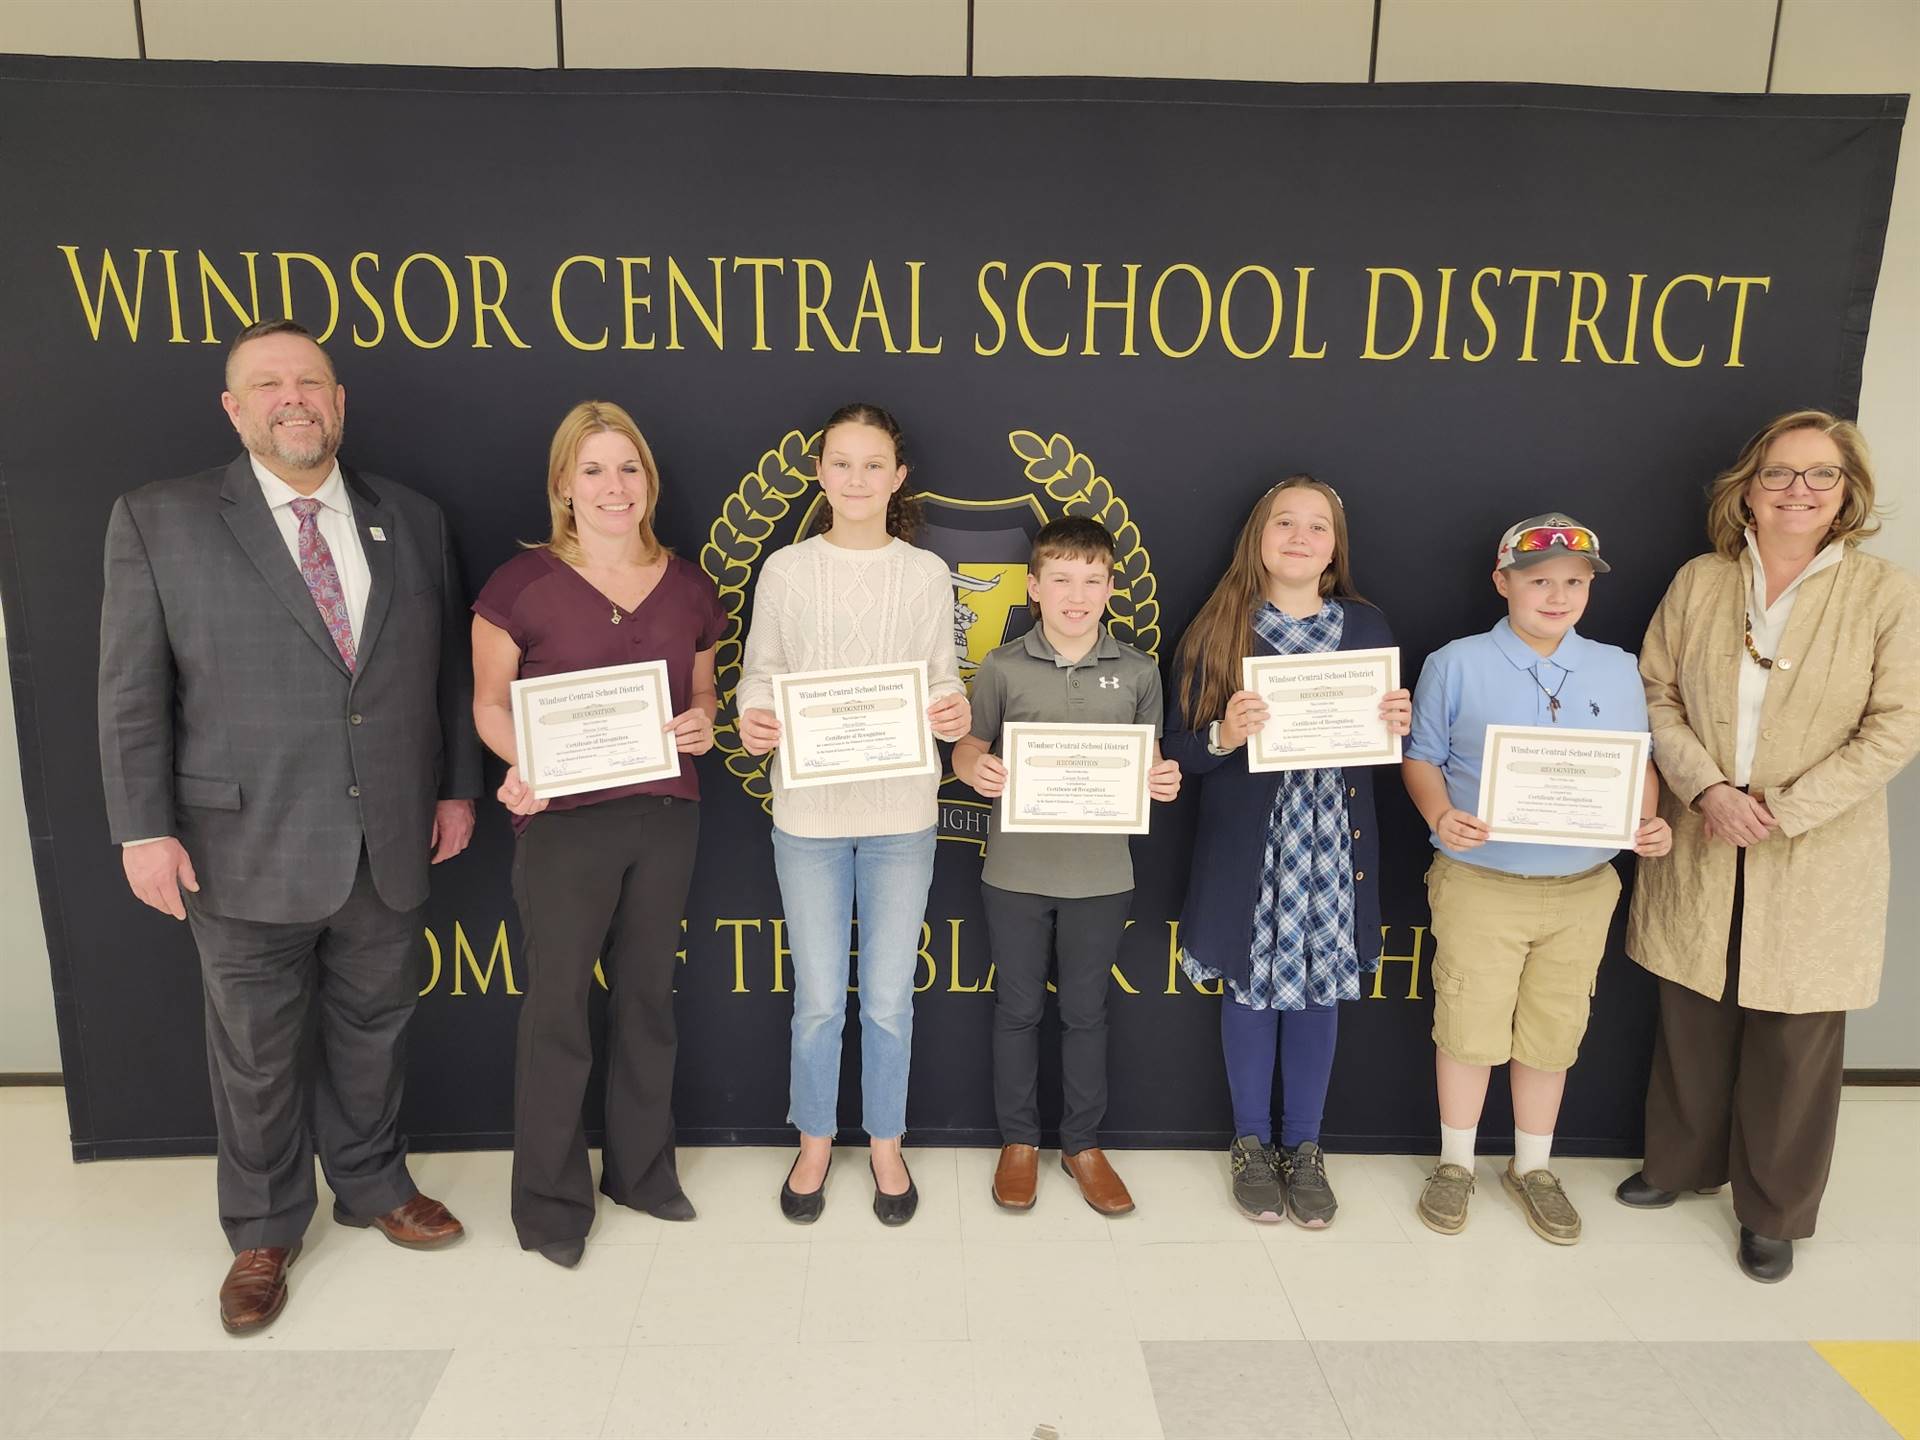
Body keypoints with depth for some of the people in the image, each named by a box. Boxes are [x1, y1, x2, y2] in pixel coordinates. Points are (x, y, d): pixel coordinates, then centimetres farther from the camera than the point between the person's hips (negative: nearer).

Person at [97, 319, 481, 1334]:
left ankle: (371, 1185, 41)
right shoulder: (159, 521, -4)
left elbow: (449, 671, 9)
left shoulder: (412, 521, 5)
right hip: (247, 852, -2)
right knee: (257, 1053, 13)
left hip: (388, 847, 3)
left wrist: (457, 786, 7)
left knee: (373, 1026, 18)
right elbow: (131, 691, -5)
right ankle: (264, 1232, 34)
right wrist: (144, 829, -8)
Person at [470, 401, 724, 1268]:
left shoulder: (688, 586, 6)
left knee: (647, 996, 16)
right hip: (563, 820, -4)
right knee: (558, 1007, 5)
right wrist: (521, 766, -20)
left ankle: (642, 1168, 34)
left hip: (667, 816, 4)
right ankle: (551, 1198, 23)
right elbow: (490, 701, -2)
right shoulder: (523, 583, -6)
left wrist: (703, 724, -6)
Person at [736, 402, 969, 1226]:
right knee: (818, 1000, 11)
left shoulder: (926, 574, 1)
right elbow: (758, 673, 4)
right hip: (808, 812, 0)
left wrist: (956, 711, -18)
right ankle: (815, 1142, 34)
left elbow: (941, 677, 4)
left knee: (888, 998, 10)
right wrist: (751, 717, -17)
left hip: (901, 813, 0)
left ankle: (885, 1144, 33)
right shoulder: (786, 570, 0)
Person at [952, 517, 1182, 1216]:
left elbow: (1148, 765, 8)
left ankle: (1083, 1144, 30)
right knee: (1018, 1008, 12)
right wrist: (977, 769, -19)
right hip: (1016, 871, 0)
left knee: (1085, 1011, 13)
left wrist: (1163, 782, -14)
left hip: (1100, 873, 1)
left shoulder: (1136, 672, 1)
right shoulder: (1003, 668, -3)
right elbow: (967, 748, 3)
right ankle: (1019, 1141, 29)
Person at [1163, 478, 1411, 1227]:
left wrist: (1397, 727, -11)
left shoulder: (1367, 626, 4)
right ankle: (1251, 1144, 28)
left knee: (1319, 988, 11)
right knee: (1251, 987, 8)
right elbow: (1180, 749, -5)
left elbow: (1387, 737, 11)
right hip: (1247, 844, -2)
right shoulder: (1217, 631, -4)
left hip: (1334, 841, 2)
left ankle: (1304, 1148, 29)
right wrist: (1223, 736, -24)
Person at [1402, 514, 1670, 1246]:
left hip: (1583, 888, 3)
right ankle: (1455, 1163, 28)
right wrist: (1440, 815, -21)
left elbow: (1639, 763, 11)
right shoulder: (1455, 665, -6)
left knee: (1552, 1032, 15)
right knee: (1468, 1027, 6)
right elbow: (1422, 757, -2)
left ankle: (1533, 1167, 35)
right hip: (1480, 882, -3)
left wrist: (1648, 822, -9)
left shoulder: (1617, 669, 4)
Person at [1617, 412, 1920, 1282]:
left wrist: (1784, 809, -16)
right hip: (1700, 850, 2)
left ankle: (1773, 1210, 27)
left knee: (1794, 1043, 8)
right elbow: (1656, 694, 2)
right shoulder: (1698, 582, 1)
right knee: (1691, 1023, 15)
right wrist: (1706, 789, -13)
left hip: (1816, 861, -2)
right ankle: (1682, 1162, 37)